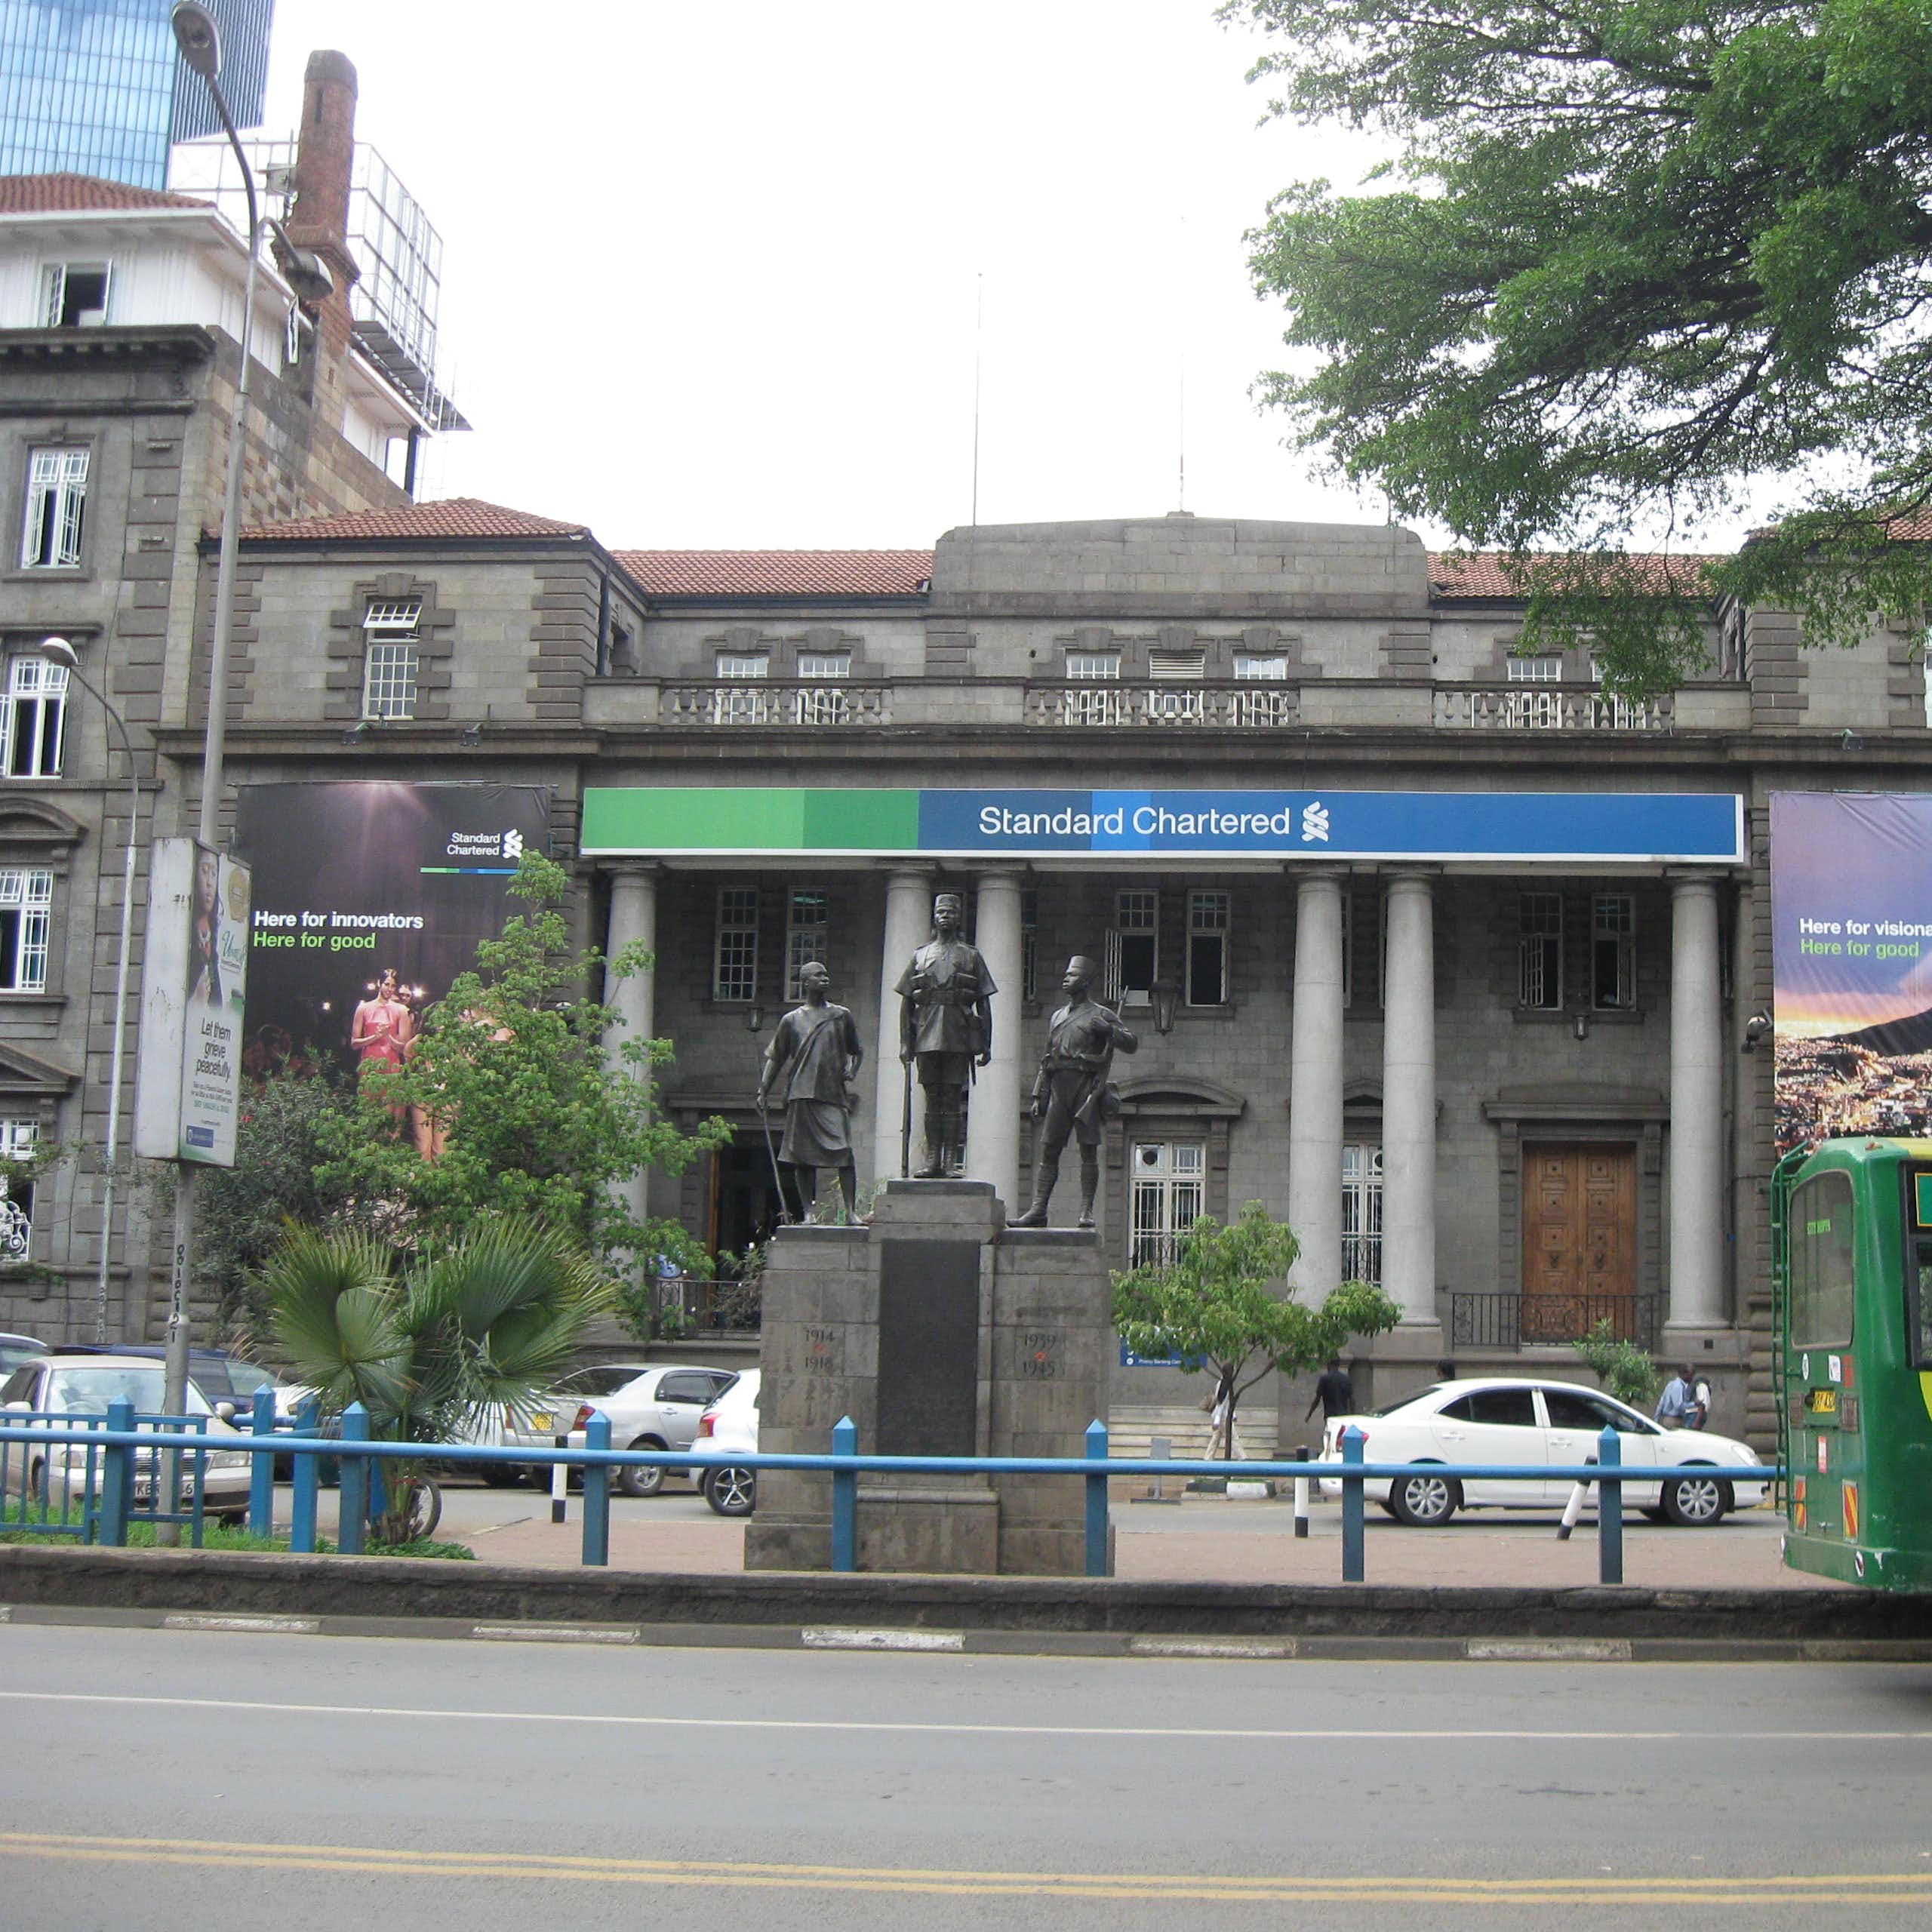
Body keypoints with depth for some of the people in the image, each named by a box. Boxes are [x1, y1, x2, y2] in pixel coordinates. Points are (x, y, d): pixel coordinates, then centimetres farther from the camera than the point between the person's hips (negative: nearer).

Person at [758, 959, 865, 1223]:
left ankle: (851, 1210, -11)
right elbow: (776, 1059, 13)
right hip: (801, 1095, 0)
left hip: (833, 1094, 0)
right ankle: (809, 1211, 7)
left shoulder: (841, 1016, 13)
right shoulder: (792, 1020, 11)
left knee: (843, 1153, -11)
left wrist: (851, 1069, 2)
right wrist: (764, 1091, 5)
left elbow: (857, 1050, 22)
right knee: (804, 1155, 1)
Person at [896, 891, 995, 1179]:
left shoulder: (971, 956, 10)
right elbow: (906, 1001, 12)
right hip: (927, 1037, 2)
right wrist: (904, 1043, 4)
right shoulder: (920, 956, 14)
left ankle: (952, 1161, -1)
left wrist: (986, 1045, 1)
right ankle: (932, 1160, 5)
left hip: (958, 1038, -2)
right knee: (932, 1099, 3)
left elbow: (984, 1003, 7)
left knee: (953, 1099, -2)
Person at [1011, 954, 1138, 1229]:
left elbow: (1132, 1045, -3)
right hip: (1059, 1088, 5)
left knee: (1088, 1151, -5)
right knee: (1047, 1151, 0)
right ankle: (1037, 1210, -2)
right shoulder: (1057, 1017, 21)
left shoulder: (1102, 1015, 5)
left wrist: (1108, 1030, -19)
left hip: (1087, 1087, -5)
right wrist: (1037, 1096, 16)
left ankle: (1086, 1212, -4)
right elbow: (1045, 1060, 22)